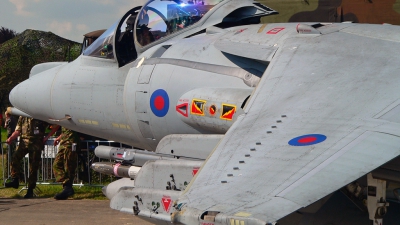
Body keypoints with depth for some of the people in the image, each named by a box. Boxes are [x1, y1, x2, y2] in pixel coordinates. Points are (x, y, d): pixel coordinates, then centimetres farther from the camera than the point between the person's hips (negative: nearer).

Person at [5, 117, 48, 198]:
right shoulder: (22, 117, 14)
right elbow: (17, 131, 10)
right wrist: (10, 138, -6)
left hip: (36, 143, -2)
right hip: (24, 141, 2)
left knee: (33, 167, -1)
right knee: (15, 158, -22)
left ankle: (30, 190, 6)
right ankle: (15, 180, -15)